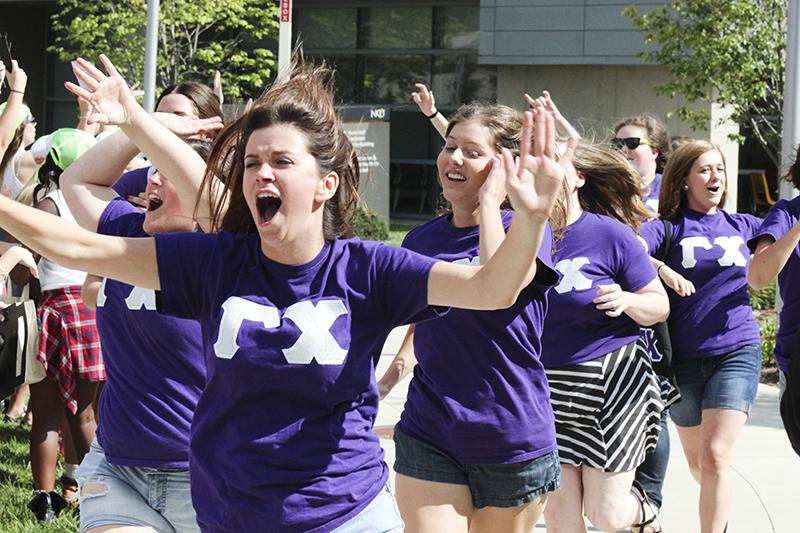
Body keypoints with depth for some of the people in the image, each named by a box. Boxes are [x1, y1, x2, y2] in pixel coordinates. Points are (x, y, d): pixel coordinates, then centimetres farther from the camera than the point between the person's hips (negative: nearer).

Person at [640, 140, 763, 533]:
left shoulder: (741, 225, 7)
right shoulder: (668, 228, -1)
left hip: (737, 351, 0)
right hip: (685, 357, 0)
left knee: (715, 457, -17)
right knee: (695, 459, 15)